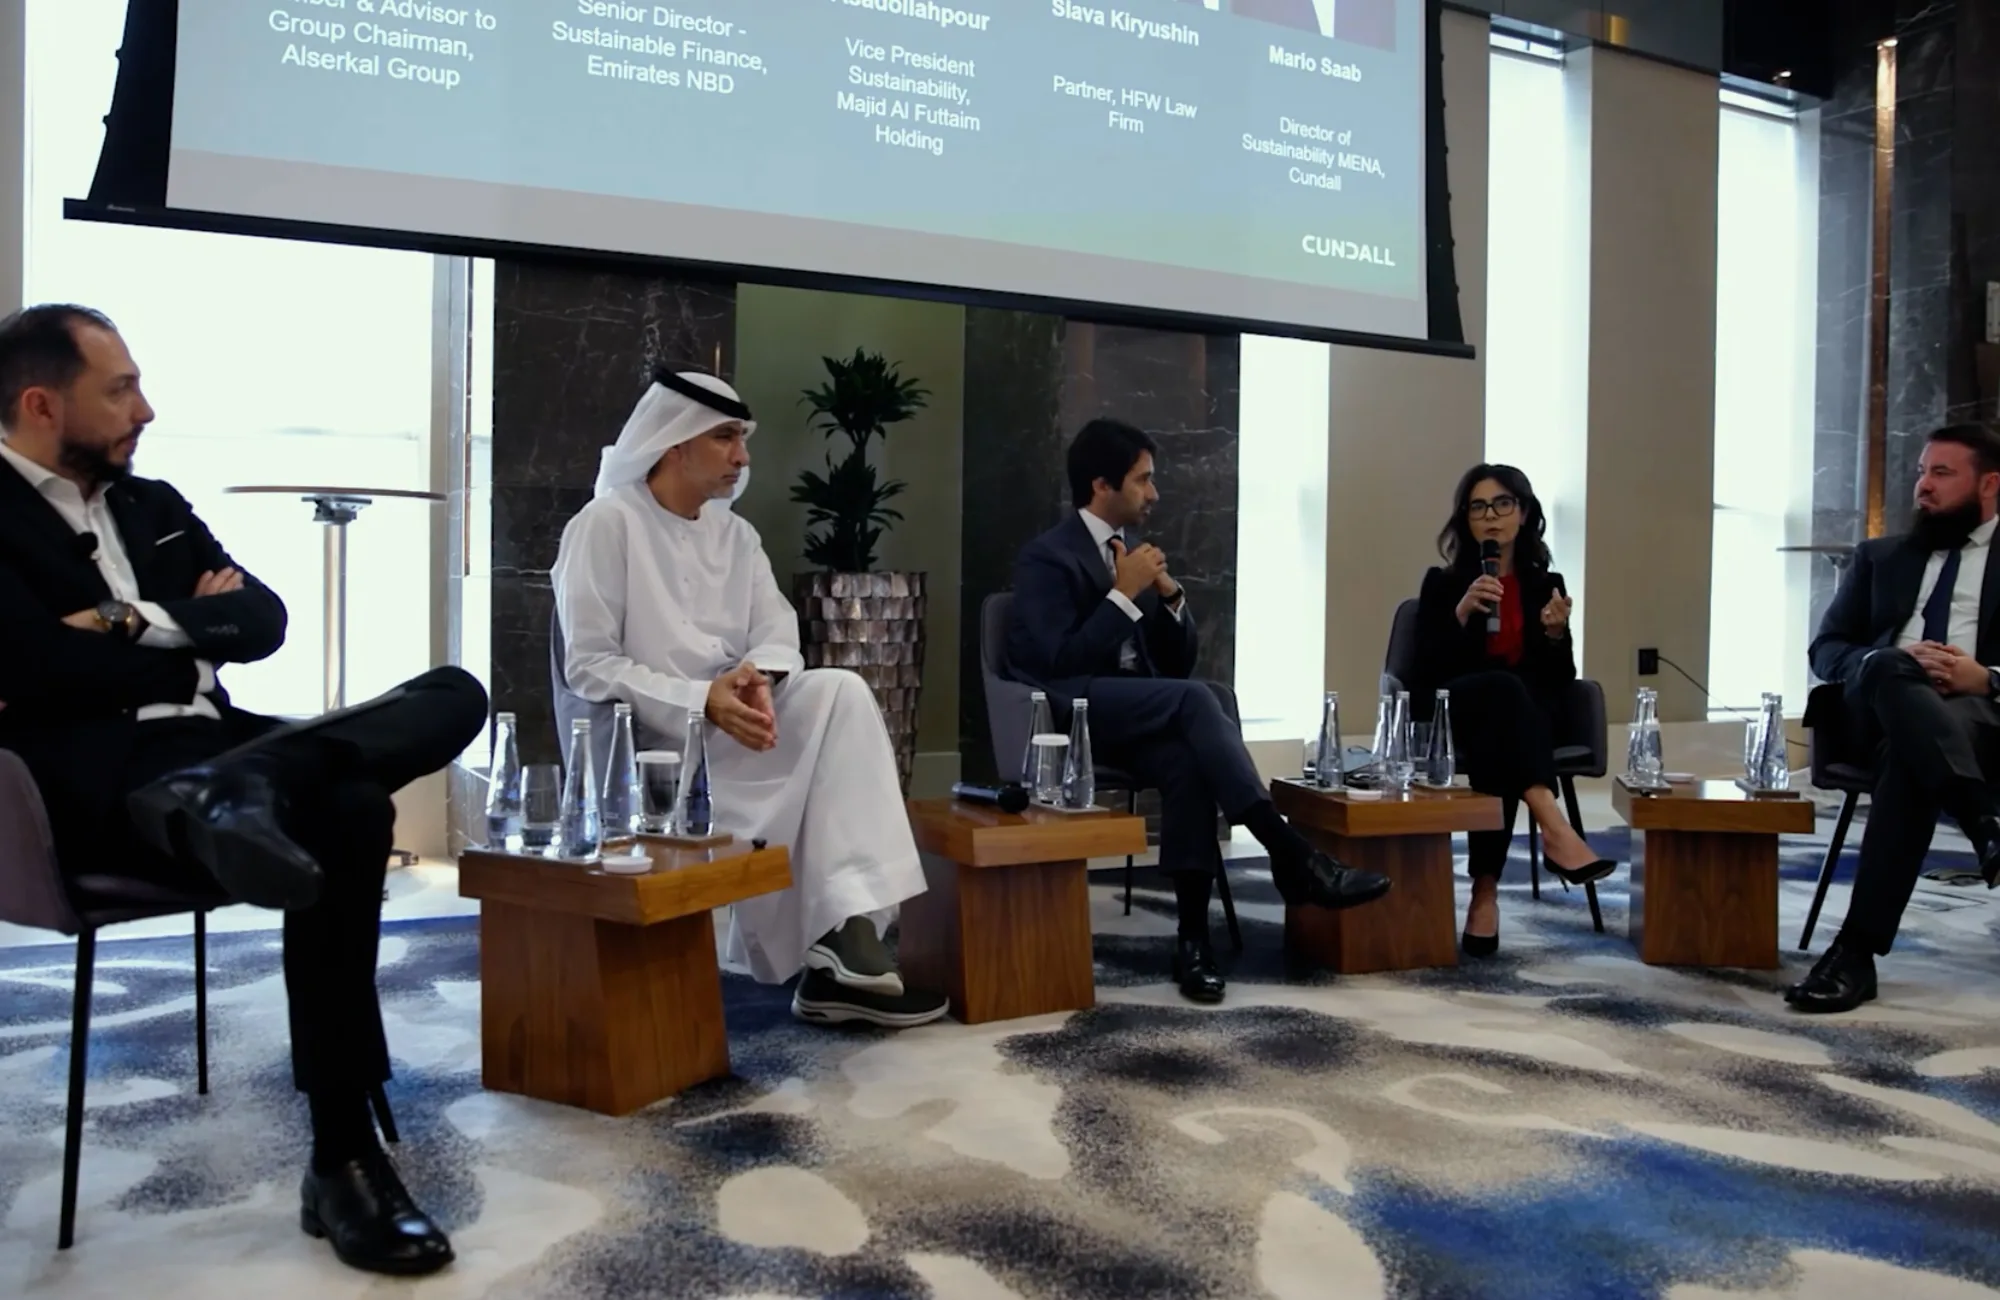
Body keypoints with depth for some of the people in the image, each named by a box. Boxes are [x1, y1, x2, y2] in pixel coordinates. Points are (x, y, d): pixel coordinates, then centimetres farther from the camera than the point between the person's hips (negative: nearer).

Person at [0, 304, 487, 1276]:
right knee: (346, 812, -36)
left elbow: (263, 621, 11)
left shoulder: (154, 504, 21)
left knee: (455, 693, -17)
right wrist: (194, 639, 1)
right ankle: (343, 1158, -31)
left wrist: (147, 623, -6)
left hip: (208, 746, 7)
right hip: (102, 785, -7)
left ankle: (228, 794, -43)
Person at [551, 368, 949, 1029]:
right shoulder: (606, 523, -6)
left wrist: (759, 677, -22)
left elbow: (778, 632, 3)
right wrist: (702, 700, -25)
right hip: (649, 747, -6)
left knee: (840, 692, -21)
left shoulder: (736, 533, 14)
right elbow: (589, 668, -14)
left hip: (731, 725, 6)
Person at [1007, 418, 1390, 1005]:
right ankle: (1292, 856, -31)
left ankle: (1193, 937, -29)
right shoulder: (1048, 557, -5)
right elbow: (1055, 664, -18)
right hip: (1071, 713, -6)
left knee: (1186, 760, -30)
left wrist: (1168, 594, -2)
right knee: (1193, 698, -32)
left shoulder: (1136, 549, 17)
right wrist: (1124, 594, -16)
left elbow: (1180, 661, 16)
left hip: (1140, 714, 6)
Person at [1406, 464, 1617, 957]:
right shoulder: (1442, 583, 5)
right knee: (1504, 686, -37)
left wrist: (1556, 633, -12)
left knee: (1497, 745, -37)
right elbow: (1428, 670, -6)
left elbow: (1561, 681, 8)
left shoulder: (1546, 584, 12)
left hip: (1524, 717, 2)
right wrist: (1462, 613, -19)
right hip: (1449, 717, -2)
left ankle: (1486, 891, -40)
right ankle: (1555, 830, -52)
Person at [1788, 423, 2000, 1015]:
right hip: (1879, 707, 2)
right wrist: (1892, 662, -6)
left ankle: (1858, 949, -43)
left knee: (1907, 758, -39)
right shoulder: (1879, 557, 27)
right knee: (1890, 671, -36)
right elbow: (1826, 650, 16)